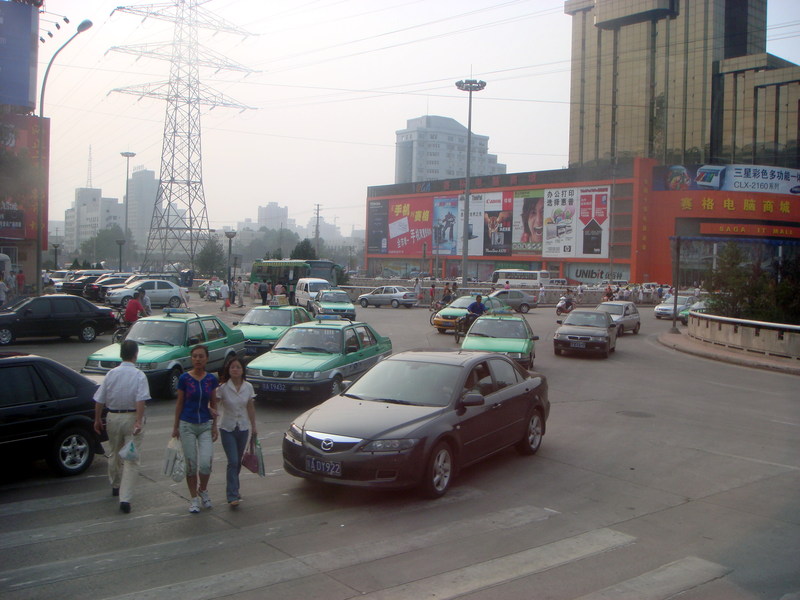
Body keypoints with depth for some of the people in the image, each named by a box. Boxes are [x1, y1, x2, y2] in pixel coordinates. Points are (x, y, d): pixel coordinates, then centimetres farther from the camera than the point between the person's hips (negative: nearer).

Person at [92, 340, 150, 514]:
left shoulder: (111, 374, 1)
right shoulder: (139, 375, -11)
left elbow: (99, 400, 3)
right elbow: (140, 400, -22)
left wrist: (98, 419, 13)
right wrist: (138, 421, -24)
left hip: (113, 417, 4)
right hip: (132, 417, -4)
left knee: (114, 454, 23)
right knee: (131, 460, -2)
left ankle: (116, 486, 43)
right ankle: (125, 498, -11)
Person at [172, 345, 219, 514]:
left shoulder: (211, 379, 1)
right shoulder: (185, 378, -5)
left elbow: (213, 404, 9)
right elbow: (179, 403, 2)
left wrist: (214, 426, 6)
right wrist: (176, 426, 3)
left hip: (206, 425, 1)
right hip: (187, 425, -1)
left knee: (206, 463, -10)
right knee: (191, 464, 3)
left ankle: (203, 490, 18)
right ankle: (194, 498, 19)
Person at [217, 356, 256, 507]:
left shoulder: (248, 387, -1)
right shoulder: (223, 388, -11)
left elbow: (251, 408, 8)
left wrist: (253, 427, 12)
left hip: (243, 428, 4)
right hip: (227, 428, -4)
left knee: (238, 461, 14)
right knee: (233, 462, -12)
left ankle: (233, 490, 31)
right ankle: (233, 496, -9)